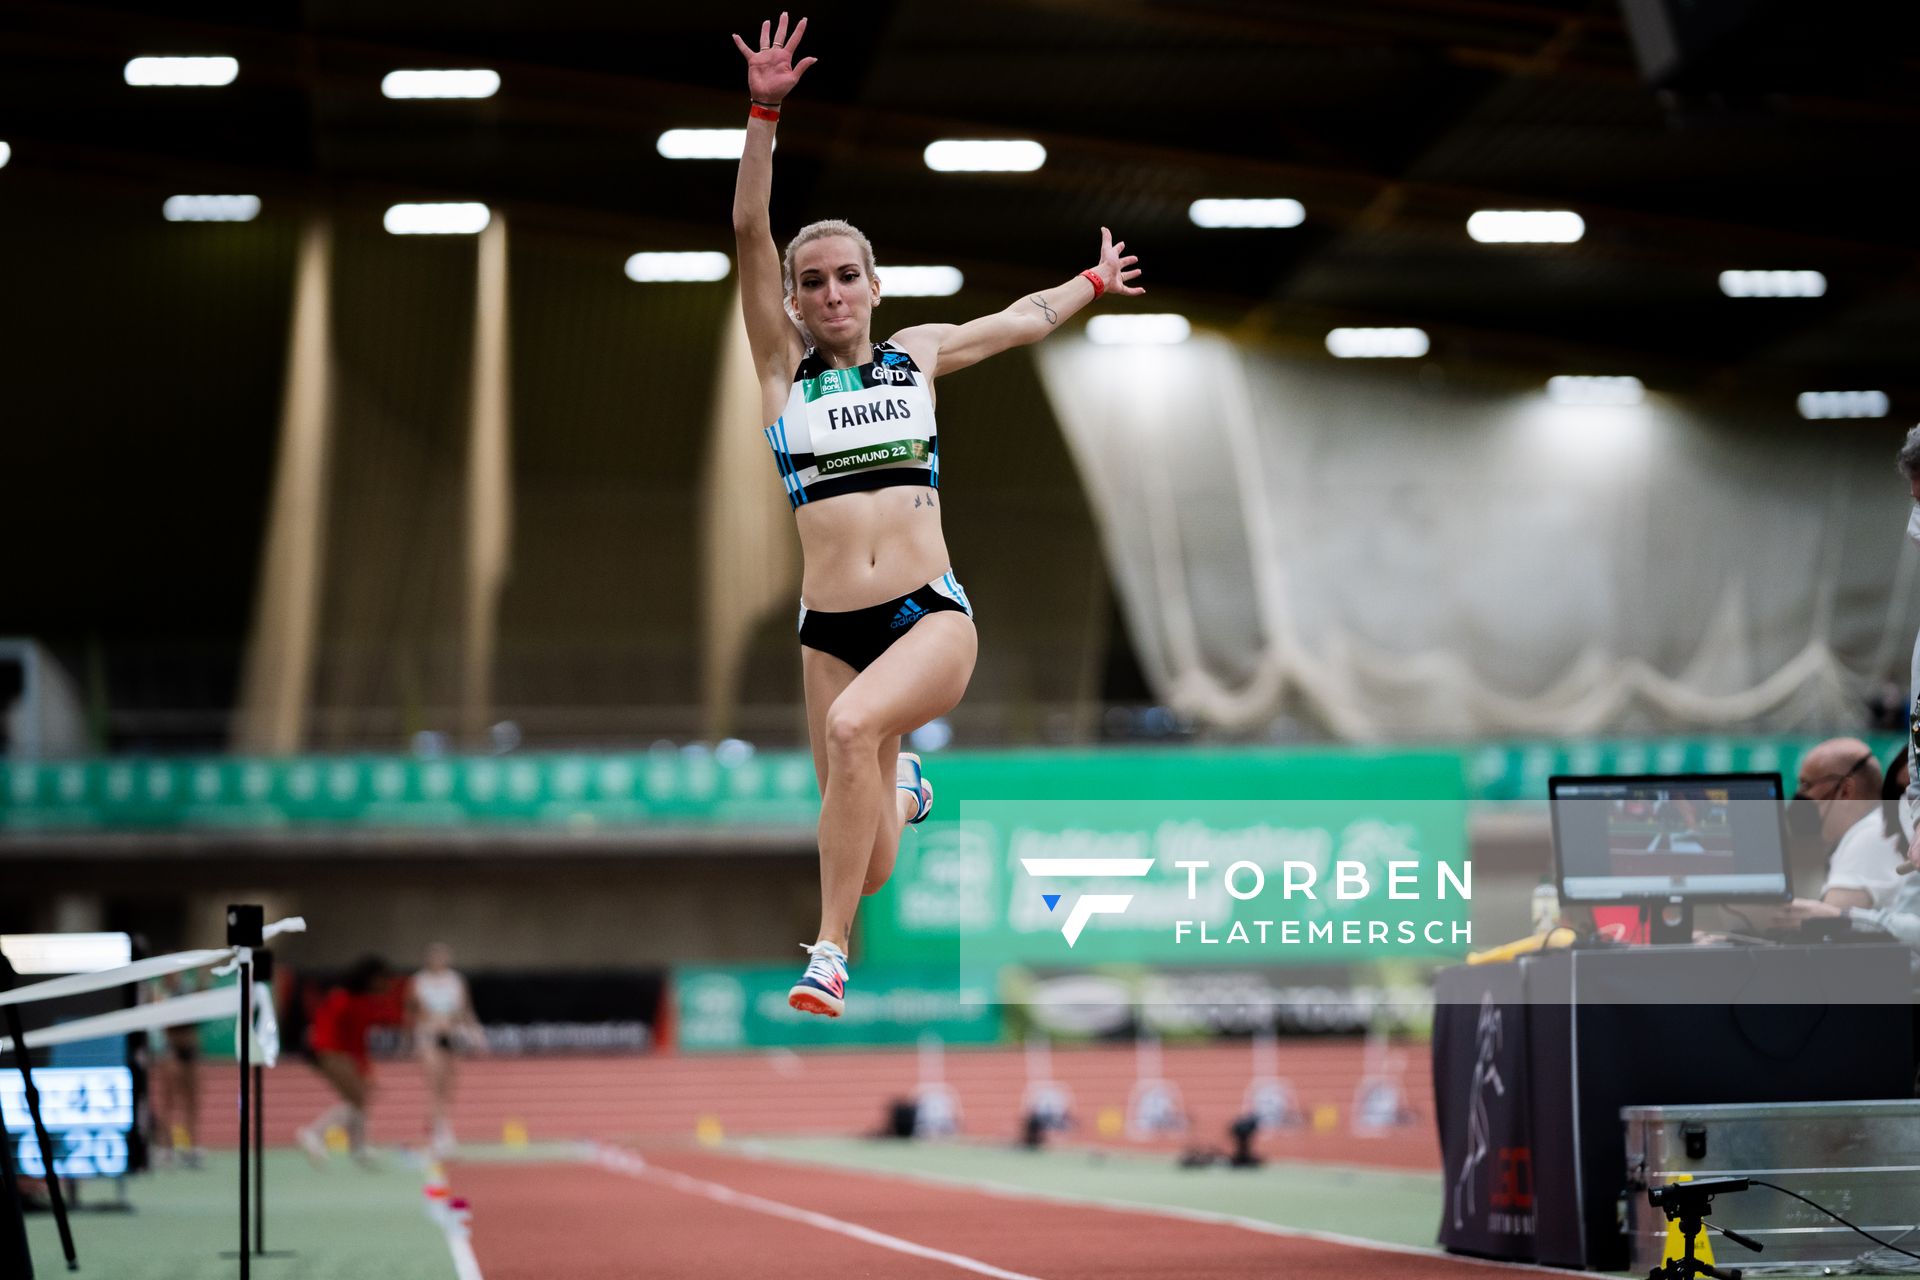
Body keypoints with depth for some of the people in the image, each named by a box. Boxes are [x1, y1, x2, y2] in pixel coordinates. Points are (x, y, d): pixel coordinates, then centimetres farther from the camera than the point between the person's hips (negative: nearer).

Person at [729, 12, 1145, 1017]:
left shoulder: (918, 354, 12)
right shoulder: (780, 367, 6)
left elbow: (1025, 319, 31)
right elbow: (749, 231, -5)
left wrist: (1094, 281, 42)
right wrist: (763, 113, -14)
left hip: (933, 616, -1)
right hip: (830, 628, 1)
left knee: (854, 726, -34)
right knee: (873, 867, 2)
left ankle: (830, 951, -25)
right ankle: (903, 790, 42)